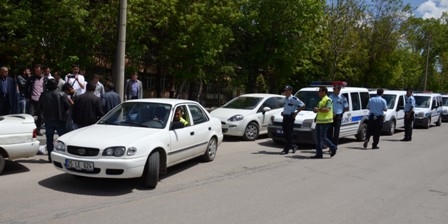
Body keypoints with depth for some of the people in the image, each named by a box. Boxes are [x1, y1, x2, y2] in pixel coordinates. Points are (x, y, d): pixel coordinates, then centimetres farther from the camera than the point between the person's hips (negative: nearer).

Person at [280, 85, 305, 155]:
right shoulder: (285, 98, 12)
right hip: (285, 117, 8)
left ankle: (286, 150, -1)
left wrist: (296, 112, -13)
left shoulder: (294, 99, -11)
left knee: (289, 134, -4)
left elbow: (302, 105, -12)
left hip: (290, 117, -8)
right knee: (285, 134, 10)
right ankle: (292, 147, 26)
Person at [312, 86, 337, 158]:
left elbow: (327, 109, -24)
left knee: (323, 138, -7)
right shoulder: (321, 100, 20)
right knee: (318, 138, 7)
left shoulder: (328, 100, -10)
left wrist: (318, 109, -18)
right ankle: (319, 154, 11)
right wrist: (315, 110, 8)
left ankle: (333, 147, 13)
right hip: (319, 121, 10)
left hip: (325, 121, -10)